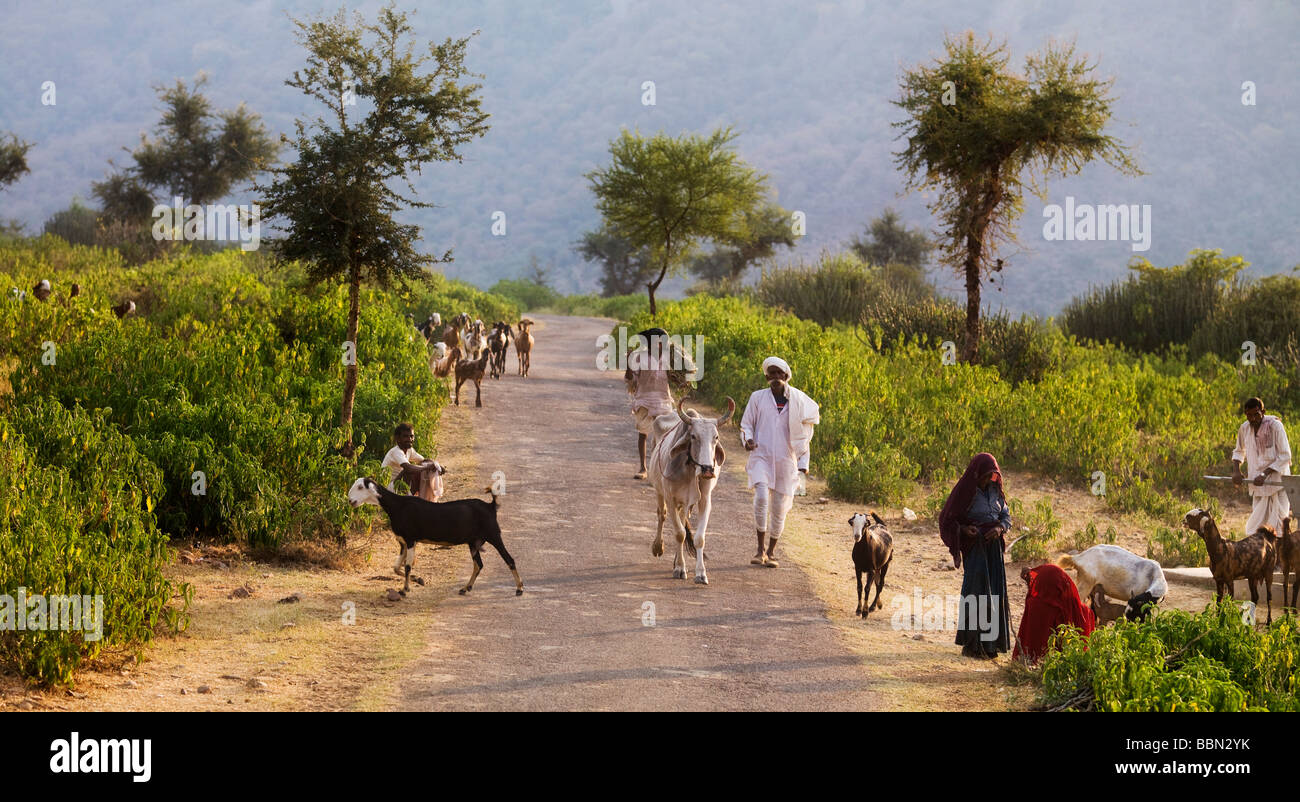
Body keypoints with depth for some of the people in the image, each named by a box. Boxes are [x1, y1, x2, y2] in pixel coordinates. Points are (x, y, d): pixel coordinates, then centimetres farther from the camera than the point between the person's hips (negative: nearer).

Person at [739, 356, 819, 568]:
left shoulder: (797, 401, 5)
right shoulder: (757, 398, 4)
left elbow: (804, 435, 12)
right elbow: (746, 425, 11)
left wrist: (803, 463, 8)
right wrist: (748, 440, -11)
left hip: (786, 460, 1)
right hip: (761, 456, -1)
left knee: (780, 506, 4)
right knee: (761, 497, -23)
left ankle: (772, 552, 20)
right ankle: (760, 549, -14)